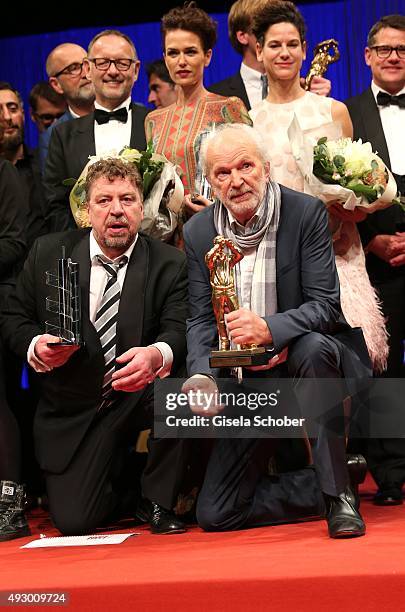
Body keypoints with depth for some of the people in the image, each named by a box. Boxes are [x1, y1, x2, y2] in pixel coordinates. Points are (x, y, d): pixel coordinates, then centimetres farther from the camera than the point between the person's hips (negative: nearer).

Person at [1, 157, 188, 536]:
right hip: (72, 409, 1)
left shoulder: (169, 264, -4)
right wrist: (36, 347, -18)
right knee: (73, 522, -10)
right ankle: (120, 481, 27)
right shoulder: (49, 253, 0)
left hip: (139, 395, -1)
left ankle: (160, 497, -8)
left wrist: (157, 355, -40)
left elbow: (179, 331, -15)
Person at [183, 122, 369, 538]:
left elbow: (326, 305, -17)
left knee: (313, 347, -41)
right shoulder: (198, 231, 0)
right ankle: (321, 487, 17)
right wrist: (201, 375, -20)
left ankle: (338, 493, -25)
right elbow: (201, 320, 0)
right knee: (214, 516, -3)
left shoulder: (305, 213, -10)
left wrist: (269, 329, -36)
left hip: (303, 361, -3)